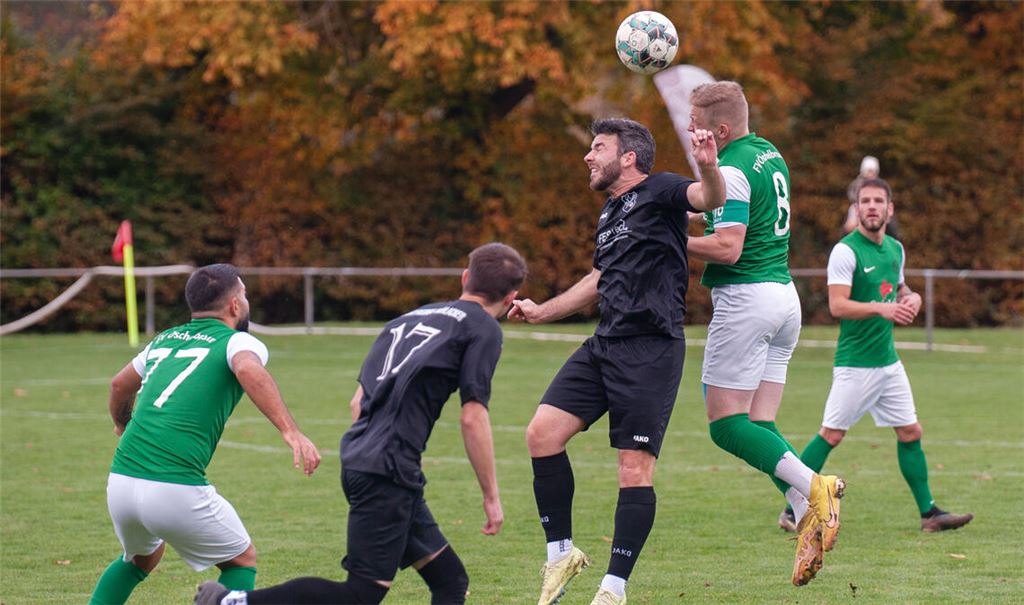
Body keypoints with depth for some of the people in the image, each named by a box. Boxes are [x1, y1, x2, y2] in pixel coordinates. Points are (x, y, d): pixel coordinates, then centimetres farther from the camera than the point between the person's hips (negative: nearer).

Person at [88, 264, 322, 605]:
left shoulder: (165, 340, 22)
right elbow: (249, 371, -23)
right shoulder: (238, 342, 2)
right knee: (241, 561, 16)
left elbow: (120, 385, 40)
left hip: (120, 484, 6)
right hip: (177, 491, -6)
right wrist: (290, 432, -32)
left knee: (142, 558, 34)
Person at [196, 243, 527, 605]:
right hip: (390, 471, -9)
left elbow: (358, 403, 22)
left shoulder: (410, 318, 21)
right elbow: (472, 417, -8)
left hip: (358, 463, 9)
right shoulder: (483, 327, -1)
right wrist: (491, 496, -2)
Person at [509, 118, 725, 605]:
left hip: (651, 350, -8)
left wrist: (708, 165, -47)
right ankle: (561, 554, 10)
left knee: (635, 469, -7)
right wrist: (542, 312, 36)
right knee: (541, 433, -3)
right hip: (604, 345, 8)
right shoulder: (610, 213, 20)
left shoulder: (659, 192, -5)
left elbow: (711, 198, -25)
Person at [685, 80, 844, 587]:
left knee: (726, 424, -5)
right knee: (759, 426, 7)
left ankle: (812, 487, -17)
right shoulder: (770, 155, 15)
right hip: (784, 294, 9)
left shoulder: (731, 171, -15)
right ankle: (809, 519, -6)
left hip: (746, 297, -9)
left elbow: (727, 248, -22)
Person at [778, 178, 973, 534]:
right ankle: (792, 511, 1)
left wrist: (910, 298, 4)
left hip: (888, 360, 7)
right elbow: (837, 305, -19)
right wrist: (881, 308, -29)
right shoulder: (846, 251, -12)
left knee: (910, 432, 8)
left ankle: (929, 513, 14)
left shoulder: (895, 249, 11)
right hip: (855, 363, -7)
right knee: (831, 435, -6)